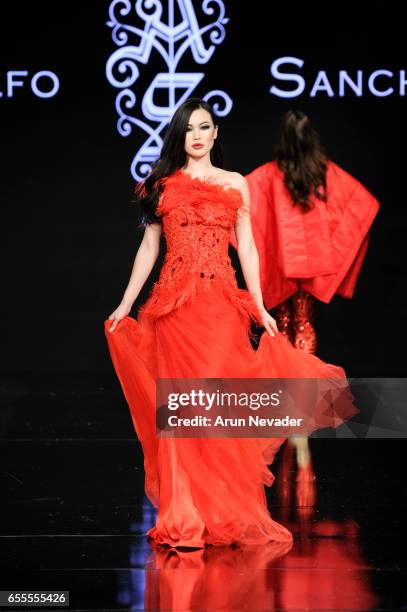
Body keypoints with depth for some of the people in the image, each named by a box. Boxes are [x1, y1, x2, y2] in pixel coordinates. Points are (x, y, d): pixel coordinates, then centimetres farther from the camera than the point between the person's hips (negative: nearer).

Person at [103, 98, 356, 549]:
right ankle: (183, 517, 5)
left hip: (223, 304, 0)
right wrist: (125, 304, 9)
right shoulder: (163, 185, 11)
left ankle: (228, 513, 5)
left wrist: (260, 308, 3)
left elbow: (246, 248, 9)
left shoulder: (236, 184, 11)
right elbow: (148, 248, 12)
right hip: (174, 304, 0)